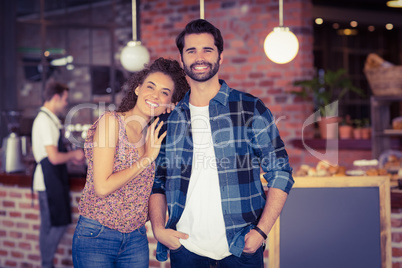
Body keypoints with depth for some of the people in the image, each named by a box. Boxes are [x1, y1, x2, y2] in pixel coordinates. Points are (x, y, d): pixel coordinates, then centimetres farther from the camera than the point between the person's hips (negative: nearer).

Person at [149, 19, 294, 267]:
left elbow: (280, 173, 0)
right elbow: (157, 181, 12)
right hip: (185, 247, 2)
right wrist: (158, 228, -3)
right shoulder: (169, 118, 7)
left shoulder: (251, 109, 0)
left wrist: (261, 231, -9)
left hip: (241, 247, -2)